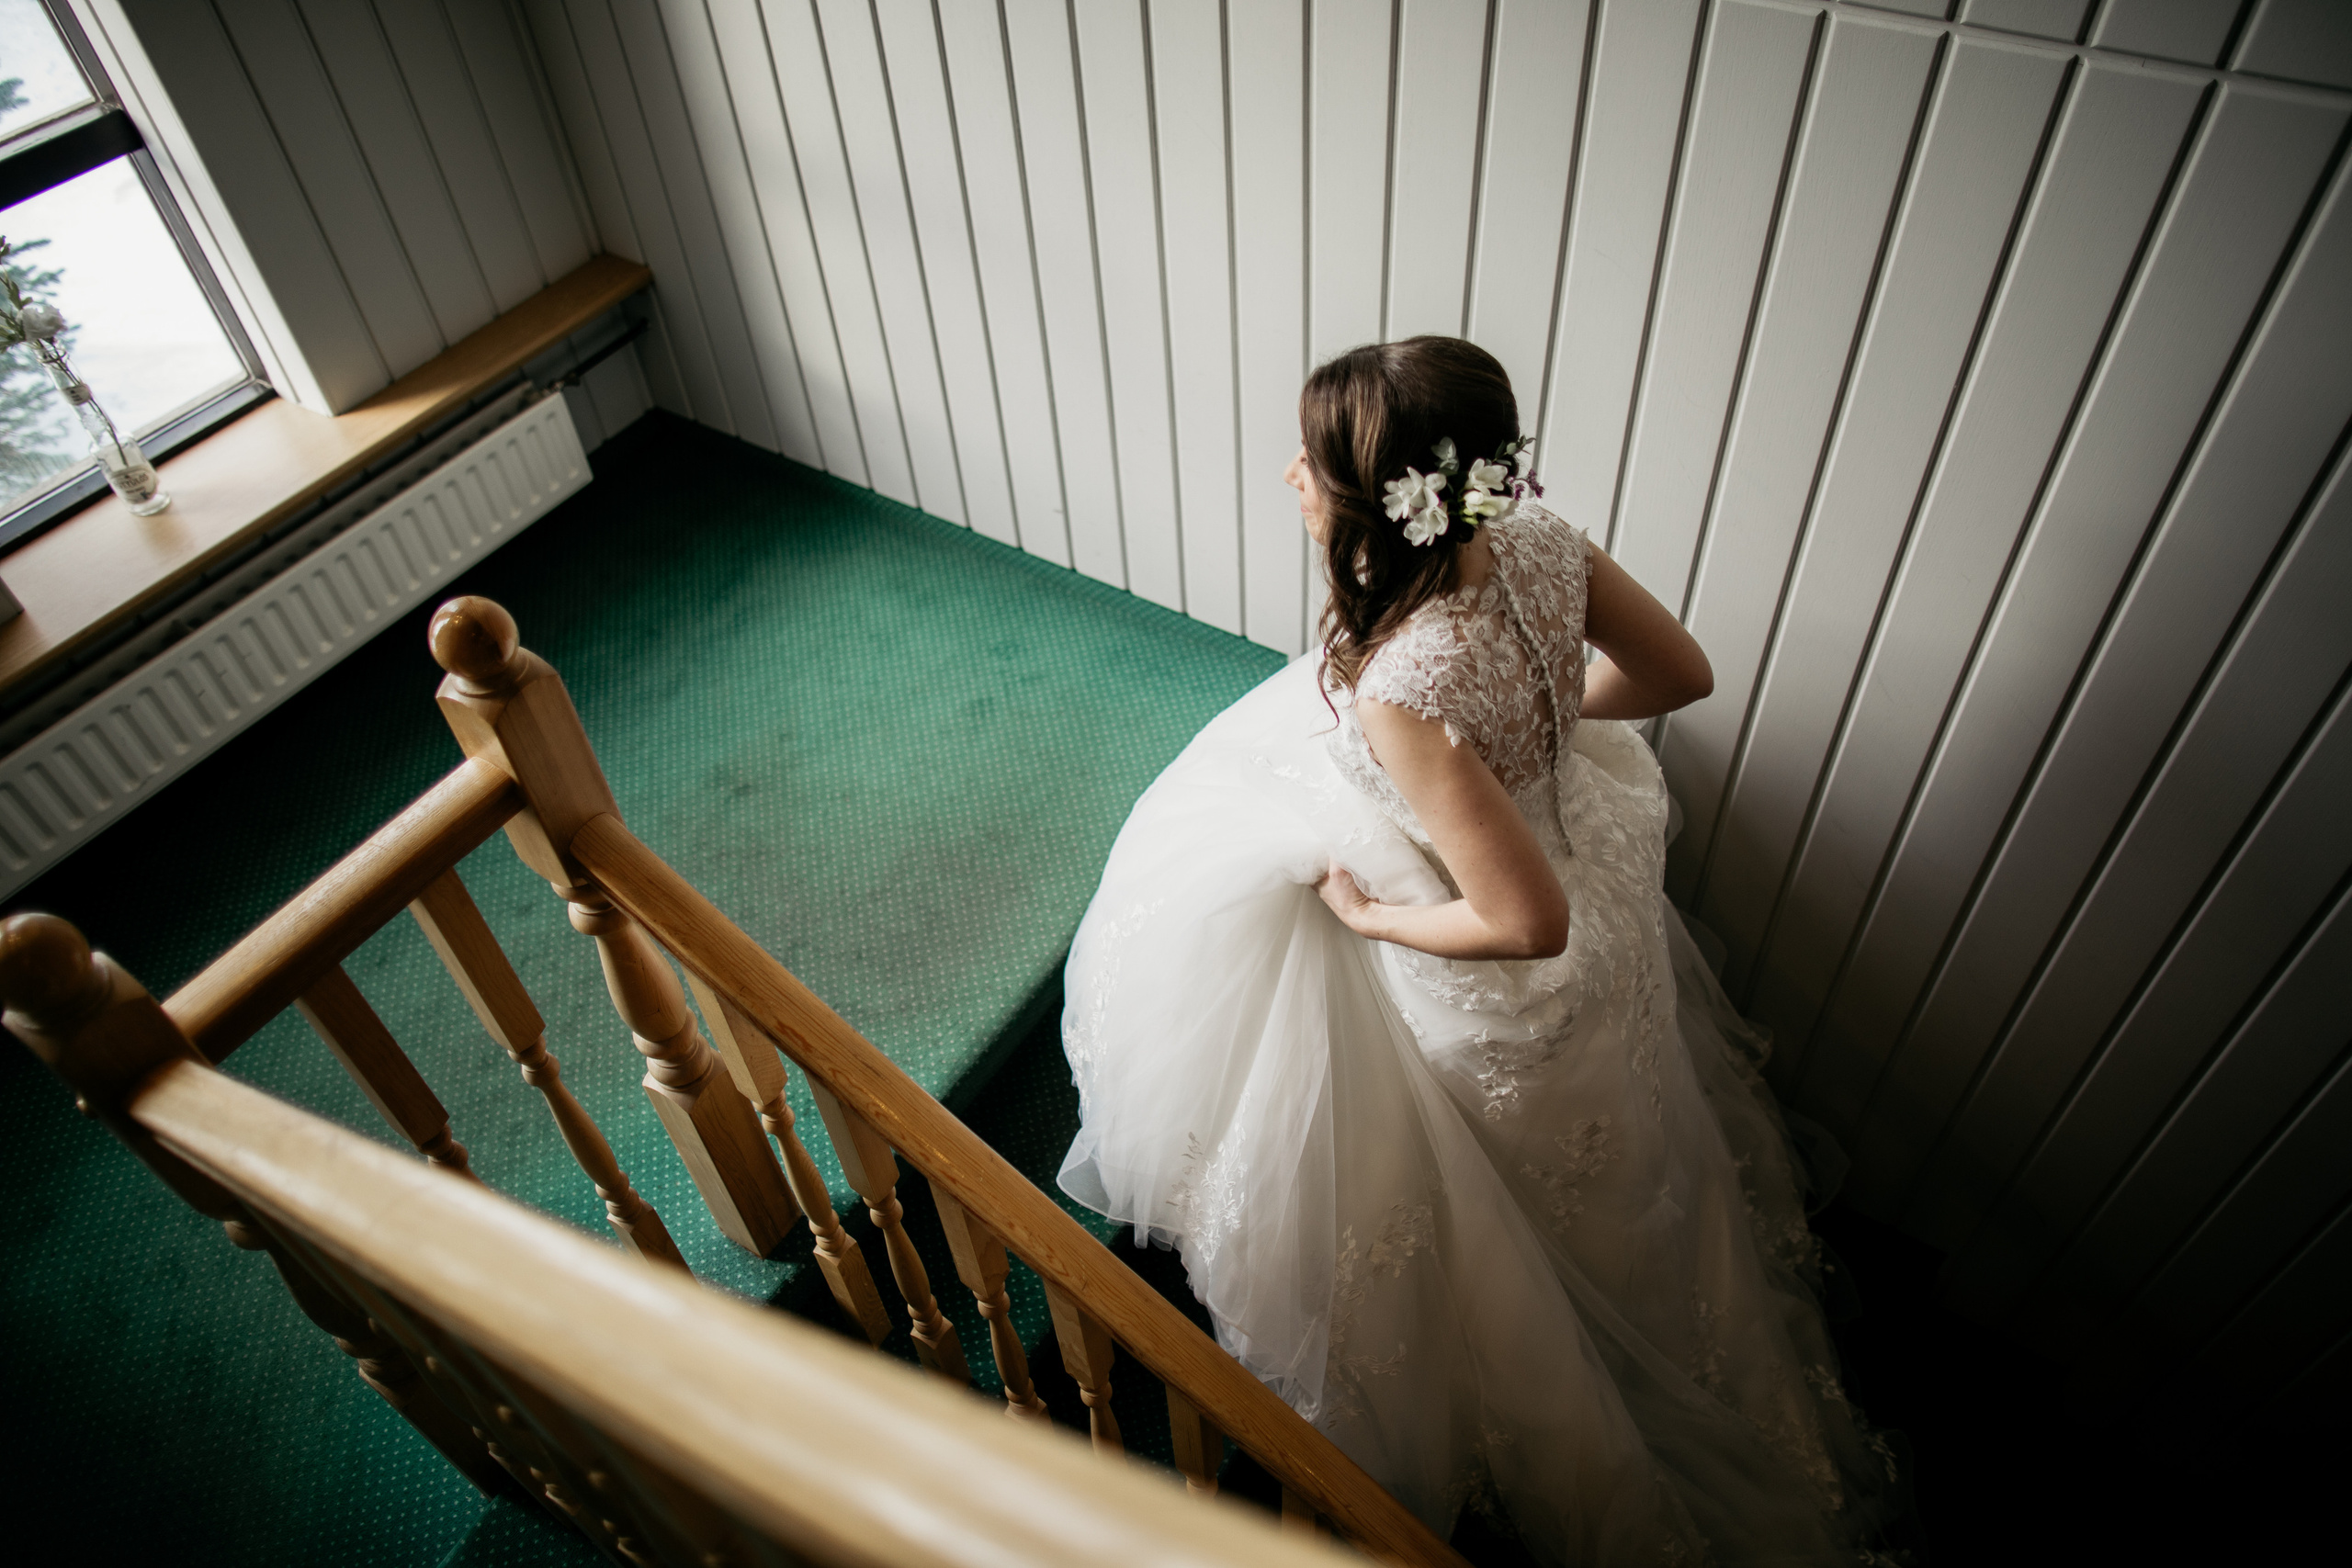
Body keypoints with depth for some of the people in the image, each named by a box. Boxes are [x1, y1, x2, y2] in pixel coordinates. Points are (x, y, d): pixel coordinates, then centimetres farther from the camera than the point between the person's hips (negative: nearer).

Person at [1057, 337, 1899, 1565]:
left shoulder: (1398, 691, -43)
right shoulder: (1536, 541, -22)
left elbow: (1526, 923, -37)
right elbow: (1681, 674, -6)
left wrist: (1365, 914, -19)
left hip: (1475, 1005, -6)